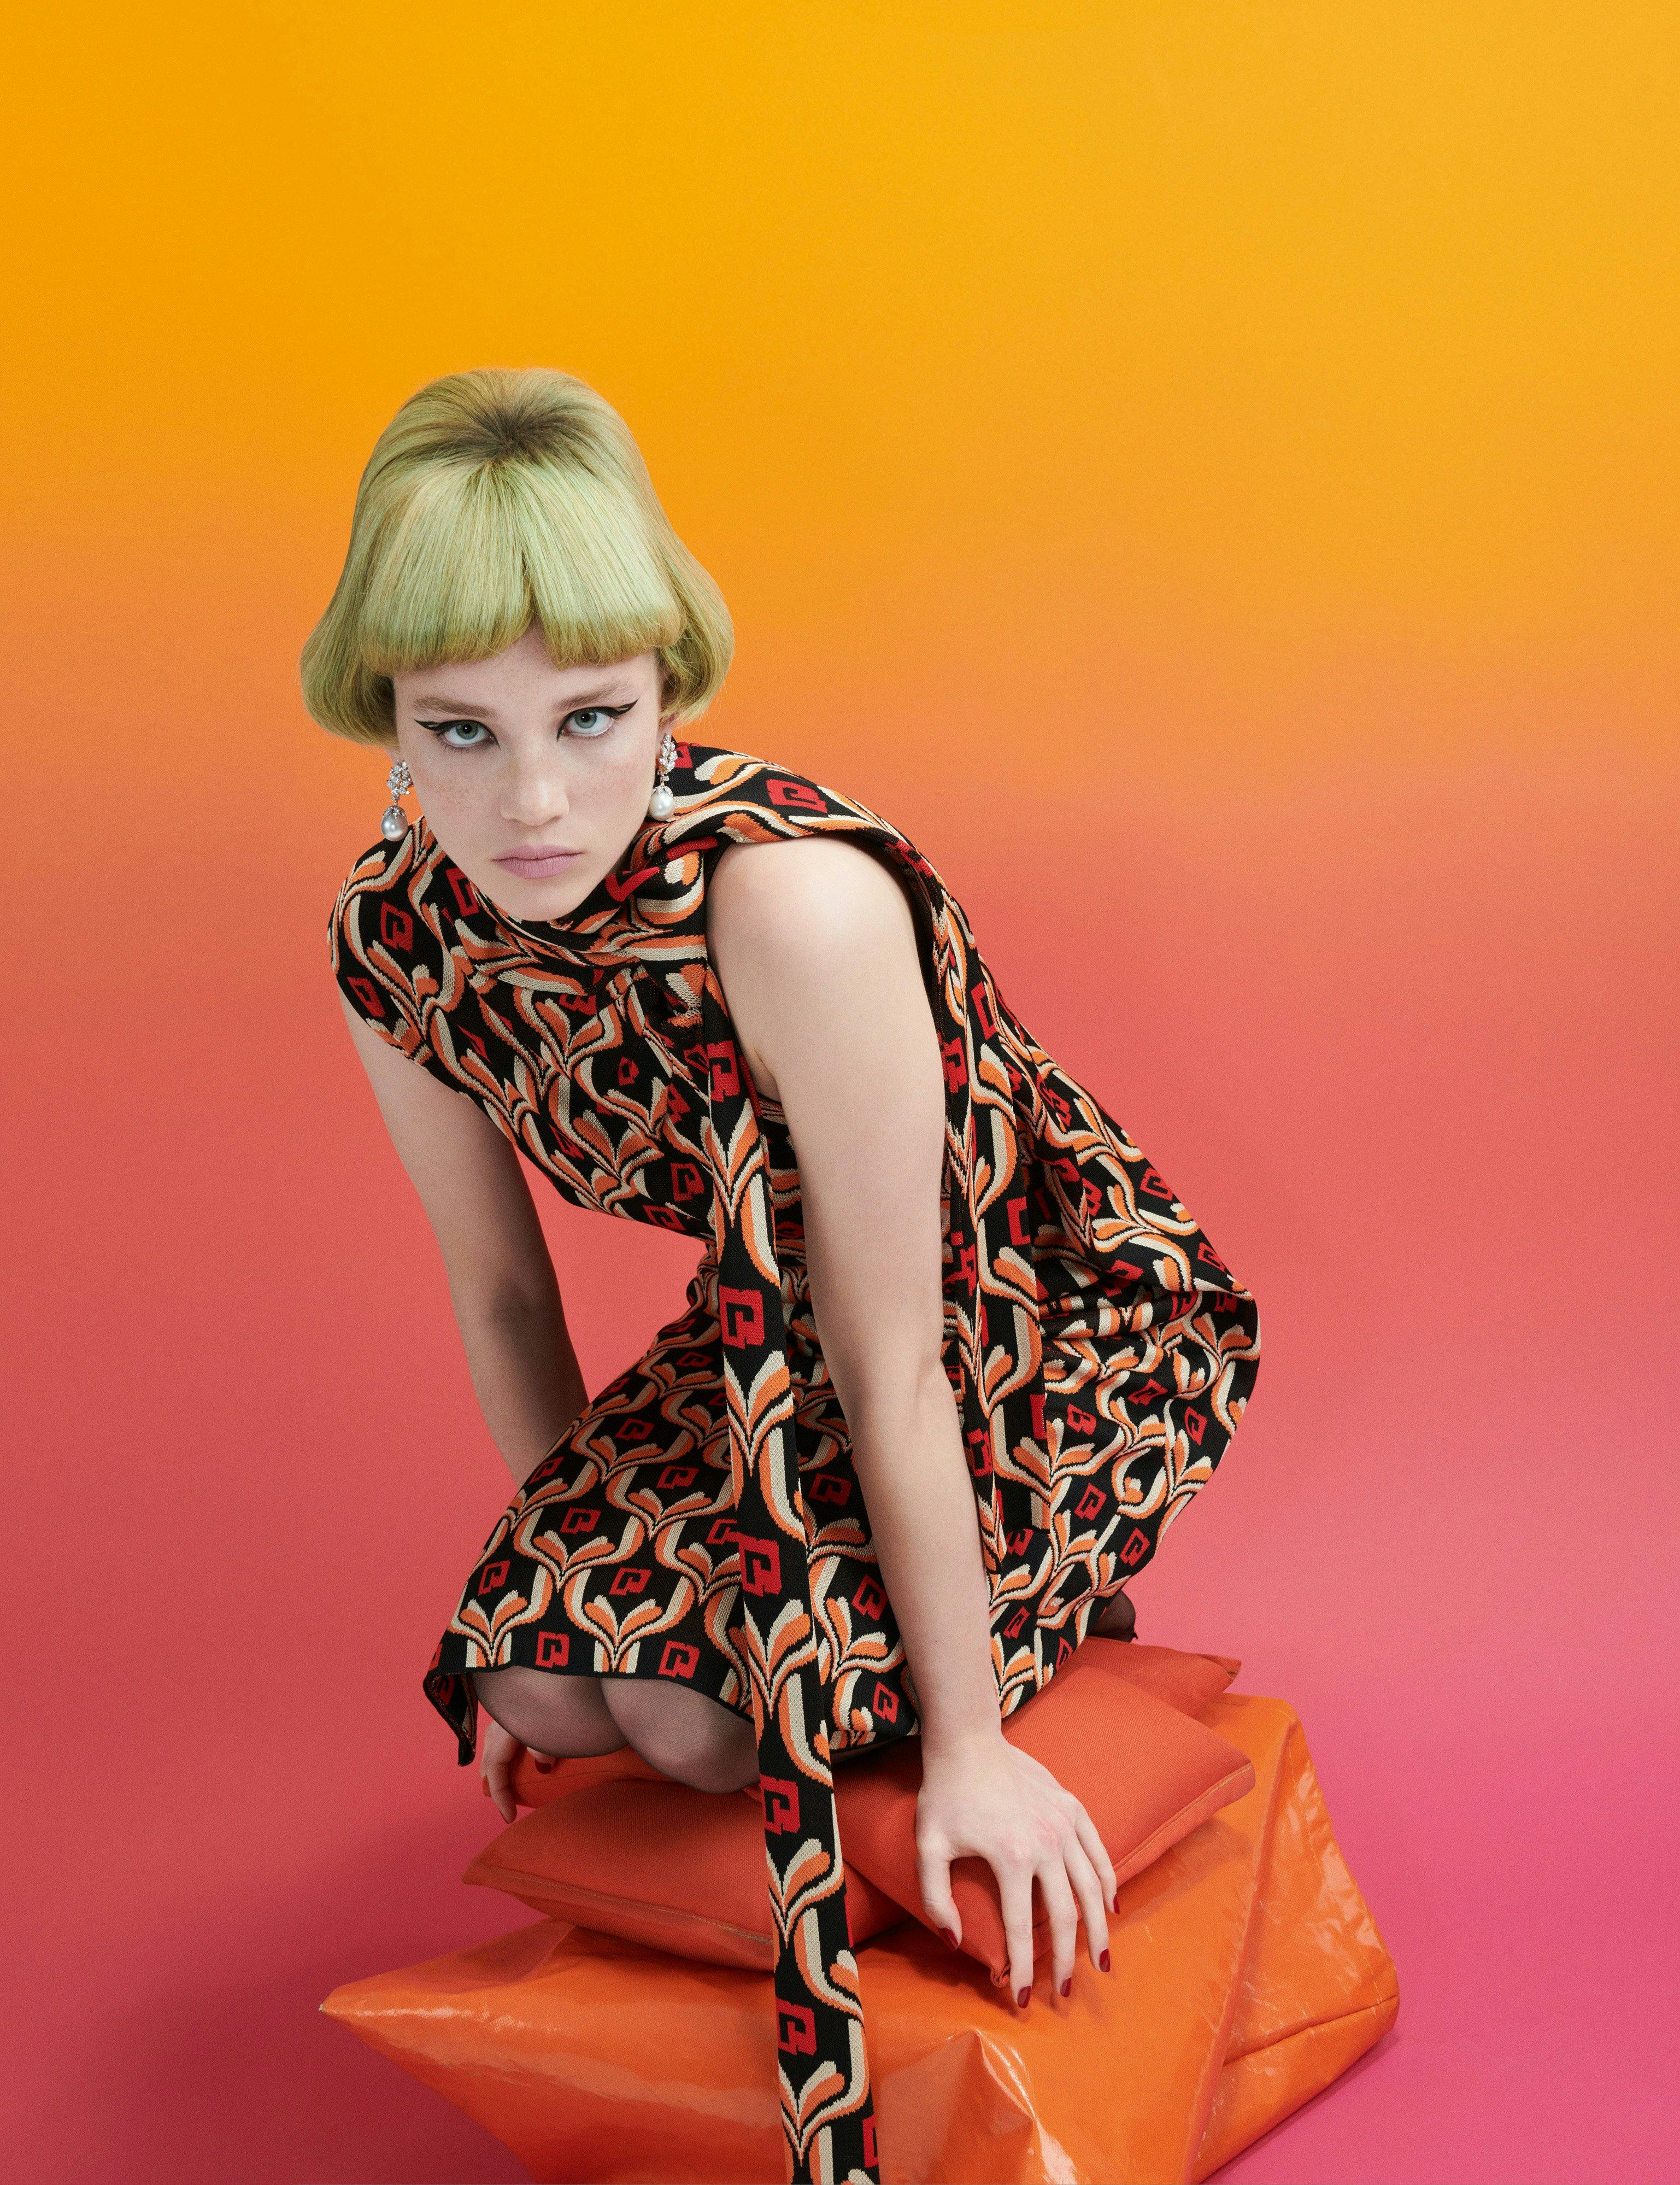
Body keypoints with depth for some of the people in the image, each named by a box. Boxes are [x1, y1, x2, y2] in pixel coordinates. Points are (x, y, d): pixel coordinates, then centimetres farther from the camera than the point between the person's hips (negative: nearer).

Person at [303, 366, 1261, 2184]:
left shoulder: (793, 902, -37)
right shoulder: (392, 940, -16)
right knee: (545, 1670, -12)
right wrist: (552, 1574, 11)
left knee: (700, 1704, -21)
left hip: (1056, 1335, -6)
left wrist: (967, 1739, -19)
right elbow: (502, 1296, 1)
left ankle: (1031, 1610, 10)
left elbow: (897, 1360, -29)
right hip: (780, 1337, 6)